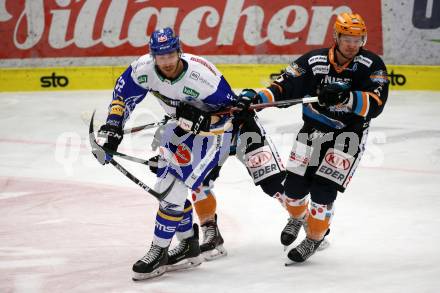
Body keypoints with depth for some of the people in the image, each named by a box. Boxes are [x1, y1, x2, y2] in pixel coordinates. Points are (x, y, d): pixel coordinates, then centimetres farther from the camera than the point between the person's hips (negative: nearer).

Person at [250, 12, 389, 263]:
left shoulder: (372, 65, -14)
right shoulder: (314, 61, -8)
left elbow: (375, 104, -25)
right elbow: (284, 87, -8)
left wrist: (346, 97, -41)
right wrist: (256, 99, -24)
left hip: (348, 133, -3)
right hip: (314, 129, 3)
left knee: (322, 190, -13)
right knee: (293, 188, 5)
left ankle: (314, 239, 14)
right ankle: (298, 218, 41)